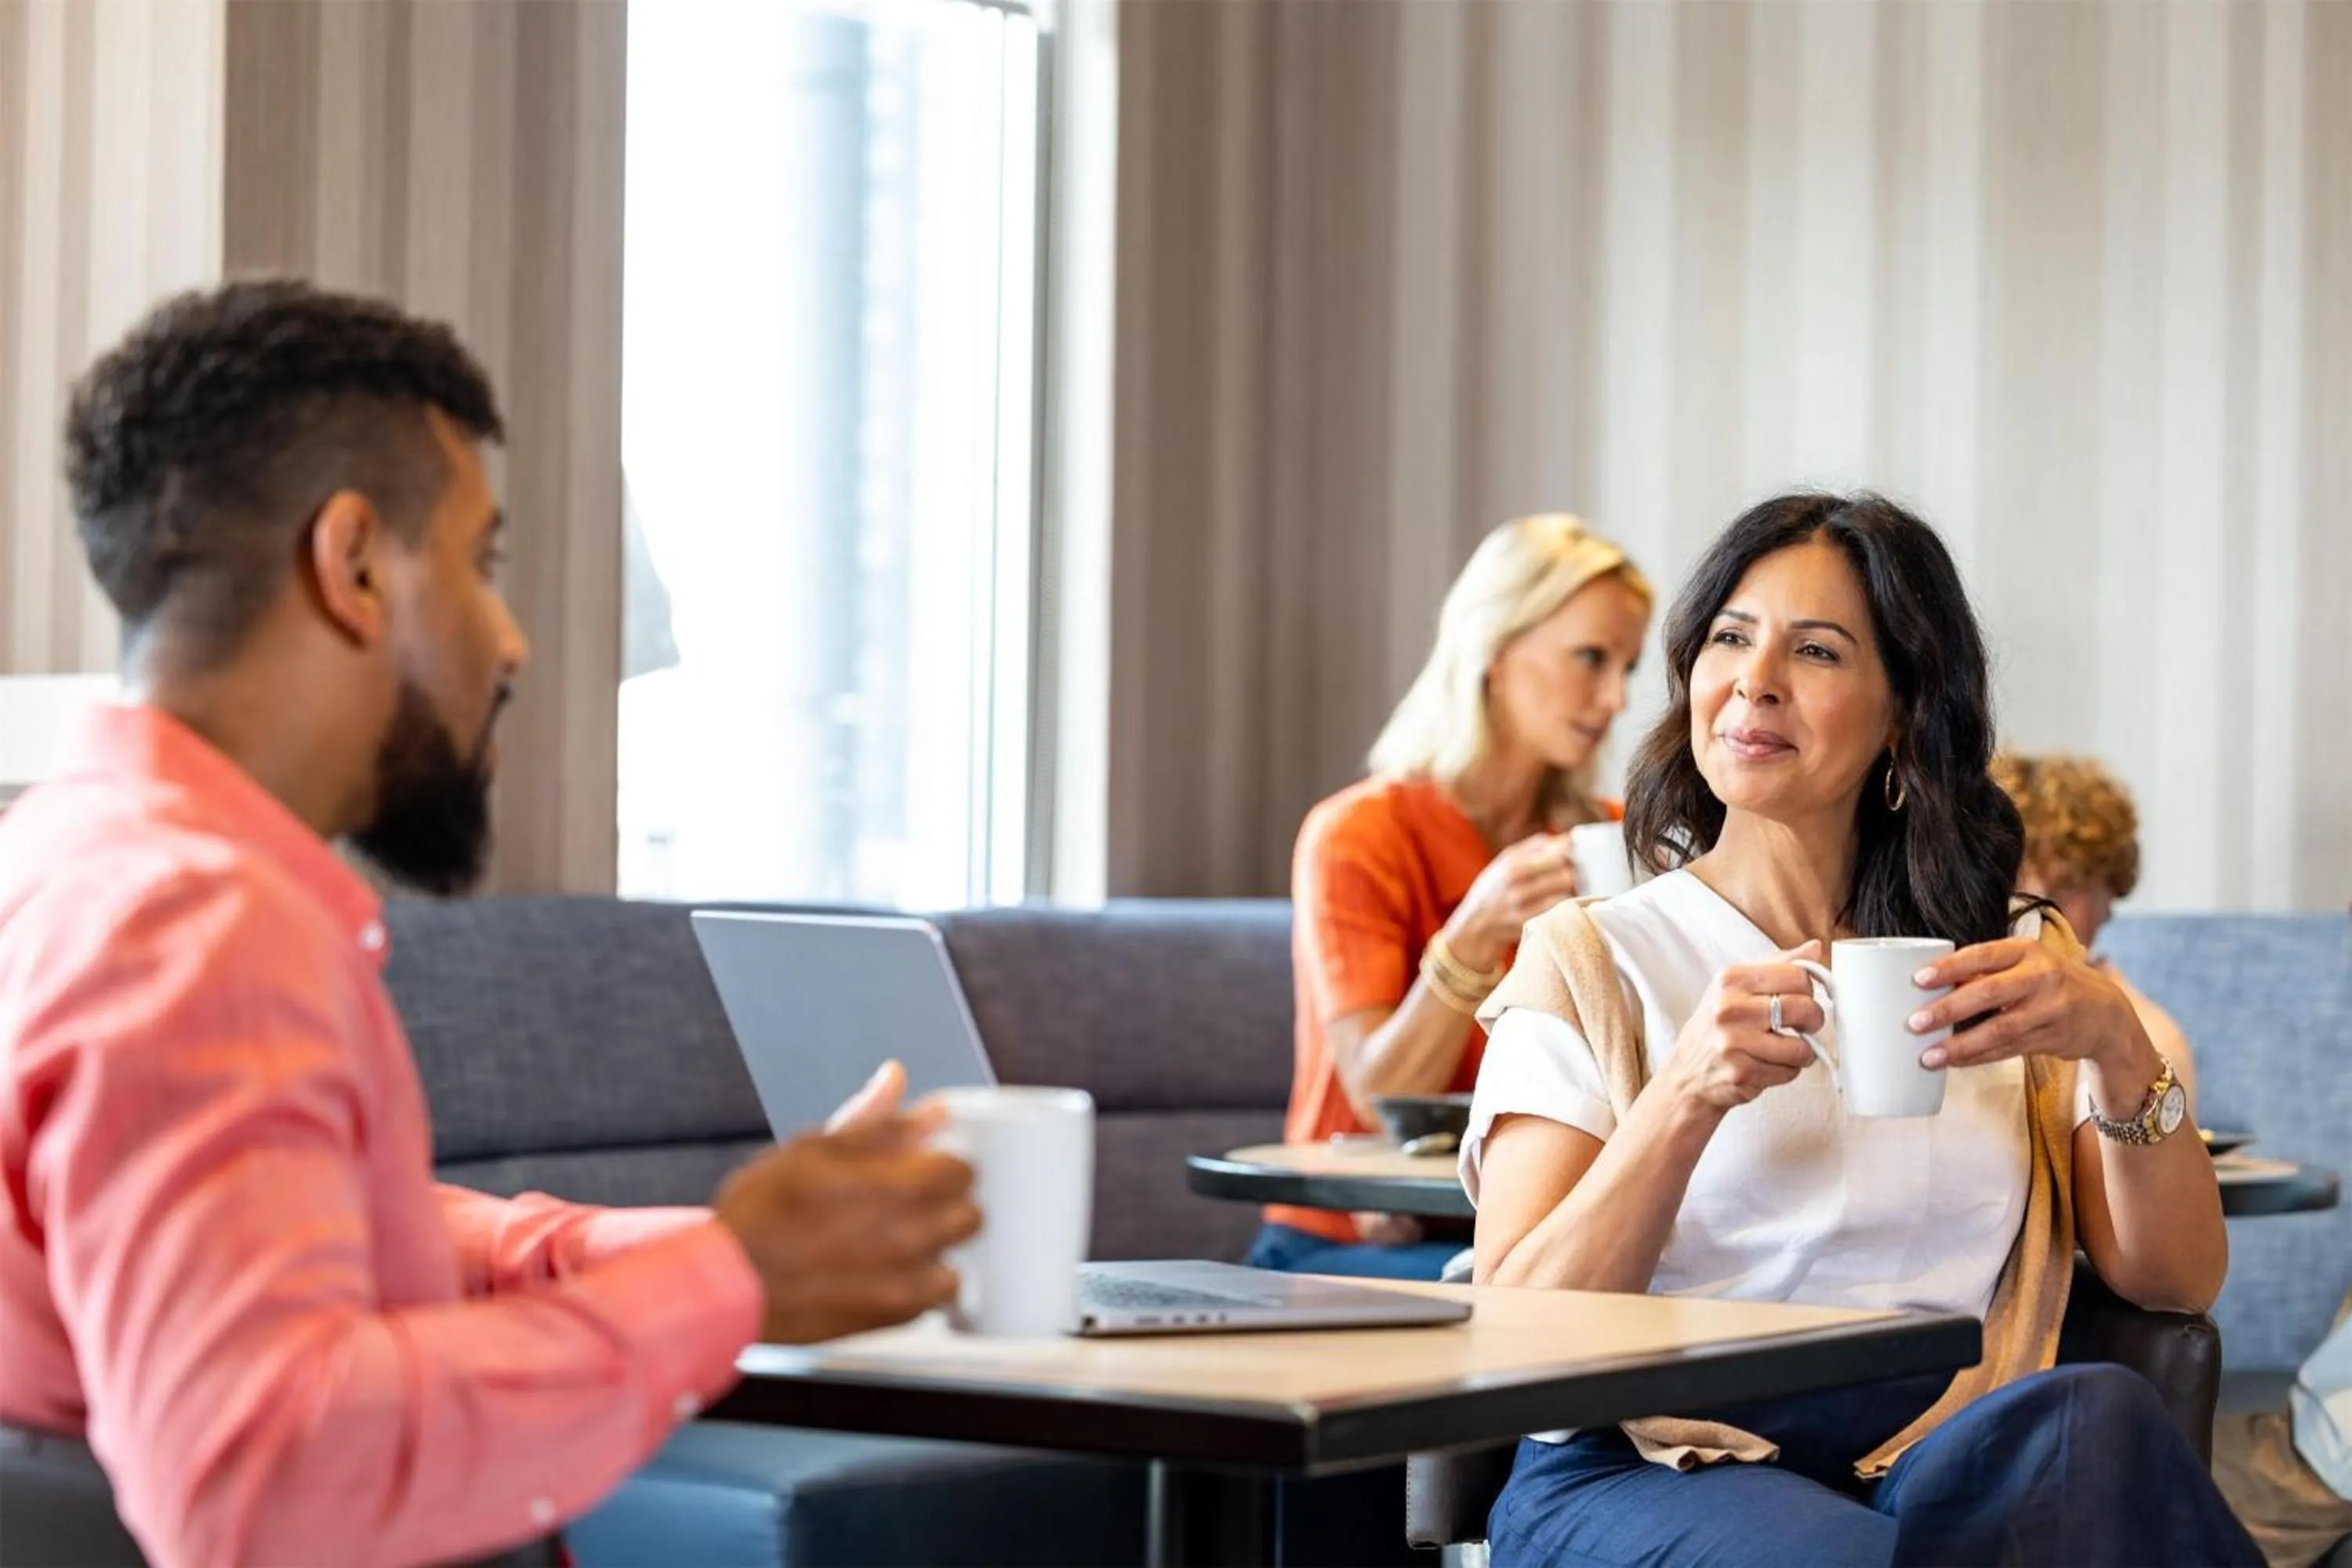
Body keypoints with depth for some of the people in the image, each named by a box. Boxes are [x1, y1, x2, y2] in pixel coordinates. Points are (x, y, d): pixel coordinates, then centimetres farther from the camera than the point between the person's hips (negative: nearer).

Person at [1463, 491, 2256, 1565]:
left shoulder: (2005, 961, 19)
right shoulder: (1593, 960, 7)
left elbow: (2176, 1279, 8)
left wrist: (2119, 1049, -10)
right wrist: (1686, 1099, -19)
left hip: (1946, 1471, 4)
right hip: (1652, 1474, -4)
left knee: (2094, 1413, -31)